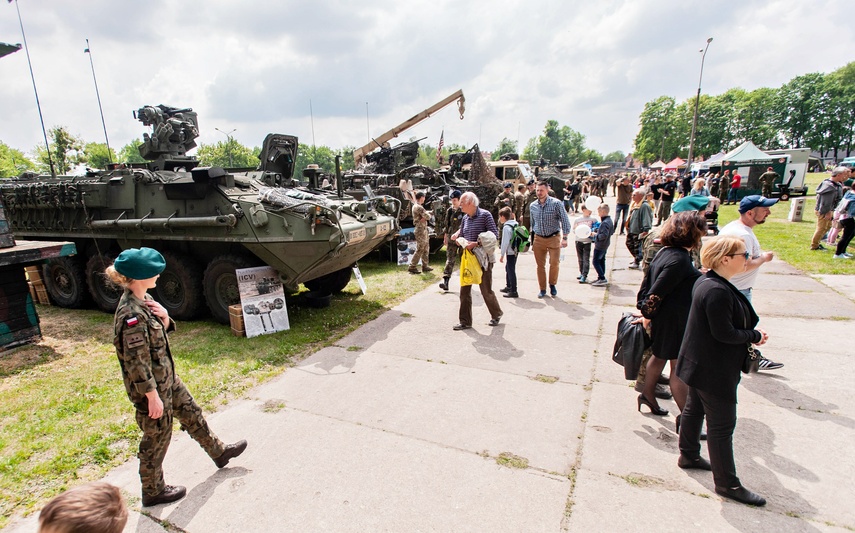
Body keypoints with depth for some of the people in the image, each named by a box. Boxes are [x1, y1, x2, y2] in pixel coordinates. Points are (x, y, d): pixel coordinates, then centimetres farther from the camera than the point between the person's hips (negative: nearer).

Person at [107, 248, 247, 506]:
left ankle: (218, 452, 43)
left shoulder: (144, 299, -1)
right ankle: (153, 491, 35)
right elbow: (136, 363, -26)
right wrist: (153, 397, -19)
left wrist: (164, 316, -11)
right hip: (151, 387, -9)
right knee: (157, 438, 11)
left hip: (167, 376, 9)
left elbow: (162, 330, 11)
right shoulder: (131, 315, -29)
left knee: (191, 413, 23)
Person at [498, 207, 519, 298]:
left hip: (510, 252, -10)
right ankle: (508, 287, 35)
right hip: (515, 251, 10)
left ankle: (514, 291, -3)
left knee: (511, 270, -5)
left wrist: (502, 255, -15)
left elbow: (505, 242, -19)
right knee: (508, 268, 22)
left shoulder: (506, 227, -17)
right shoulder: (515, 224, 9)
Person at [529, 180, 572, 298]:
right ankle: (542, 289, 19)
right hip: (538, 239, 3)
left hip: (553, 238, -3)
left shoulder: (556, 203, -8)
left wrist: (564, 237, -15)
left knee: (554, 263, -4)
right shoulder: (533, 206, 4)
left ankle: (552, 285, 22)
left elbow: (565, 220, -7)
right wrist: (531, 240, 15)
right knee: (540, 265, 6)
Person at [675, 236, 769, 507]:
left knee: (694, 409, 22)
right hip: (713, 370, -10)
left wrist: (751, 333, 2)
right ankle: (727, 484, 18)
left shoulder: (706, 282, 4)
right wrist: (755, 337, -9)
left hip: (700, 363, 10)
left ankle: (689, 455, 40)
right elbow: (724, 334, -24)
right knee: (722, 425, 3)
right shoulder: (718, 291, -28)